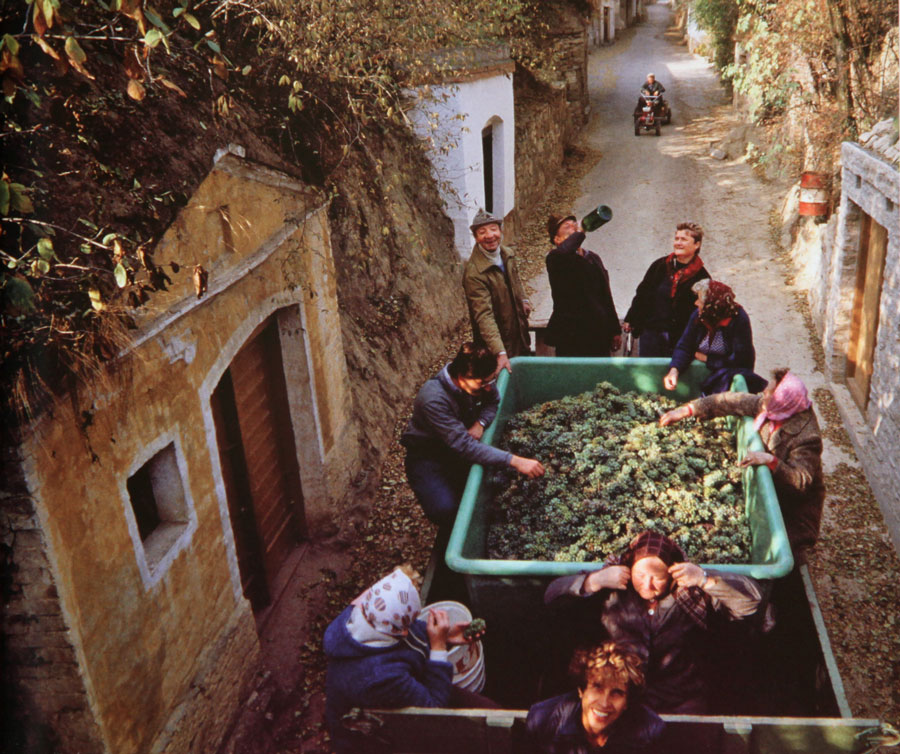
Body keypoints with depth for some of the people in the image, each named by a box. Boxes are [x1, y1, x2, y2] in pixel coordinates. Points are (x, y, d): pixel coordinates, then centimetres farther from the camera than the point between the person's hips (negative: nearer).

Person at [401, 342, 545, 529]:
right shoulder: (433, 399, -36)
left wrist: (480, 423, -18)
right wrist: (514, 461, -44)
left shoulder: (479, 380, -16)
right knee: (445, 510, -30)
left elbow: (493, 401, 5)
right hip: (427, 457, -6)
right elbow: (464, 447, -39)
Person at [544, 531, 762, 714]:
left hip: (681, 705, 0)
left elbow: (751, 600, -4)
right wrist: (594, 581, -16)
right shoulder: (610, 592, 0)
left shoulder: (693, 592, -2)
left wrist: (706, 579, -16)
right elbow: (552, 595, -1)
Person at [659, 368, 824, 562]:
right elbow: (733, 402, -6)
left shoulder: (805, 438, -30)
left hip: (797, 504, -7)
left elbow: (801, 482, -32)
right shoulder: (765, 406, -12)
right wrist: (687, 410, -6)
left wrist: (771, 461, -43)